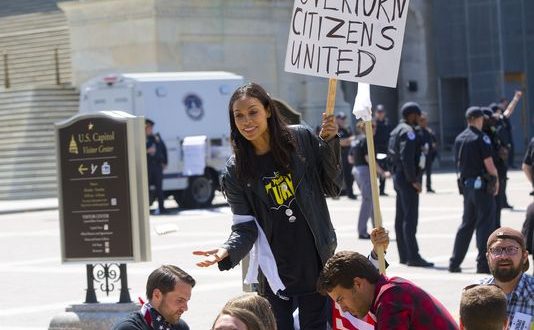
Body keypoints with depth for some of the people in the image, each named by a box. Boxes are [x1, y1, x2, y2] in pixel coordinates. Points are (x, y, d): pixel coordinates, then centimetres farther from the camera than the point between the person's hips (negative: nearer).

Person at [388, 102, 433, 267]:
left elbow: (390, 153, 19)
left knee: (401, 218, 12)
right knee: (410, 218, -11)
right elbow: (407, 157, -24)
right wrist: (413, 180, -21)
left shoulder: (396, 131, 16)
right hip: (407, 179, -11)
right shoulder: (408, 131, -16)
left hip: (398, 177, 11)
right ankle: (413, 257, -13)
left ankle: (404, 255, 17)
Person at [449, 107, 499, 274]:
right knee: (485, 224, -2)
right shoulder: (481, 138, -13)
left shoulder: (459, 138, 10)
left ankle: (454, 263, 16)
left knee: (466, 224, 15)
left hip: (466, 183, 7)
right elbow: (489, 164, -15)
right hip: (482, 184, -7)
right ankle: (484, 263, -3)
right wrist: (496, 179, 0)